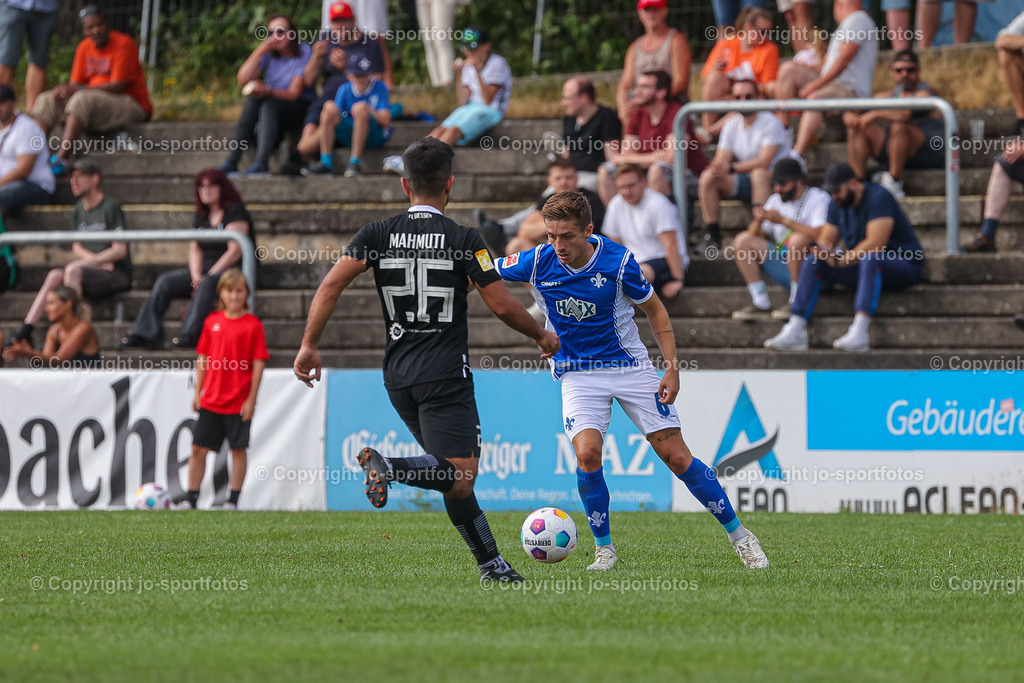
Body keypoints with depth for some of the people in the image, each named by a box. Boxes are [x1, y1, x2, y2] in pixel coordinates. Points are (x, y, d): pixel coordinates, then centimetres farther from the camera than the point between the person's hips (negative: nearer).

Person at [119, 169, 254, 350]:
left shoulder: (235, 211, -6)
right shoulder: (201, 216, 16)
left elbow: (235, 250, -15)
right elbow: (195, 250, 10)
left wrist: (210, 275, -18)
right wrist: (196, 275, -10)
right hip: (205, 271, 7)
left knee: (208, 283, -39)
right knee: (165, 281, -12)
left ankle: (189, 334, -49)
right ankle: (144, 334, -21)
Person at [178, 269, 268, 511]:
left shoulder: (253, 325, -5)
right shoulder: (212, 321, 7)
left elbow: (259, 364, -6)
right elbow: (202, 359, 12)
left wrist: (251, 399, -9)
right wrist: (197, 392, 8)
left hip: (239, 403, -4)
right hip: (210, 399, 4)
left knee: (238, 450, 2)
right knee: (198, 448, 3)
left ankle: (233, 500, 10)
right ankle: (191, 498, 10)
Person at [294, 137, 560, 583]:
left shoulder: (378, 234, 4)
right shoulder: (463, 240, -5)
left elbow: (332, 284, -6)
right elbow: (502, 305, -5)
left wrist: (309, 345, -1)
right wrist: (542, 336, 12)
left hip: (398, 377, 6)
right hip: (446, 375, -6)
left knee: (454, 475, 17)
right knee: (460, 477, -11)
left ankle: (491, 562, 17)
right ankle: (388, 468, -33)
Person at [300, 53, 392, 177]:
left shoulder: (379, 87, -4)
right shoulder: (345, 90, 5)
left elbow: (386, 121, -11)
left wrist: (368, 109, -28)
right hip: (350, 134, 3)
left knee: (361, 108, -32)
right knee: (330, 108, -19)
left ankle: (355, 162, -33)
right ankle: (325, 163, -22)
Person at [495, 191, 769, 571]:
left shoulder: (618, 262, -17)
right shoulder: (539, 262, -13)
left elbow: (654, 310, -2)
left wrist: (672, 368, -8)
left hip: (630, 367, -1)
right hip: (578, 374, 1)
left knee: (677, 457, -4)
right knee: (587, 453, -22)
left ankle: (738, 535, 11)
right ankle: (604, 549, -3)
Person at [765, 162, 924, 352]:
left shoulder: (878, 197, -18)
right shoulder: (838, 205, 8)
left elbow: (876, 244, -26)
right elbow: (825, 239, 12)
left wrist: (840, 261, -18)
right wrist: (824, 251, -14)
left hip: (905, 265, -8)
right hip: (864, 267, 8)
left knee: (869, 259, -41)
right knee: (812, 262, -5)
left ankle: (860, 330, -53)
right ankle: (796, 331, -17)